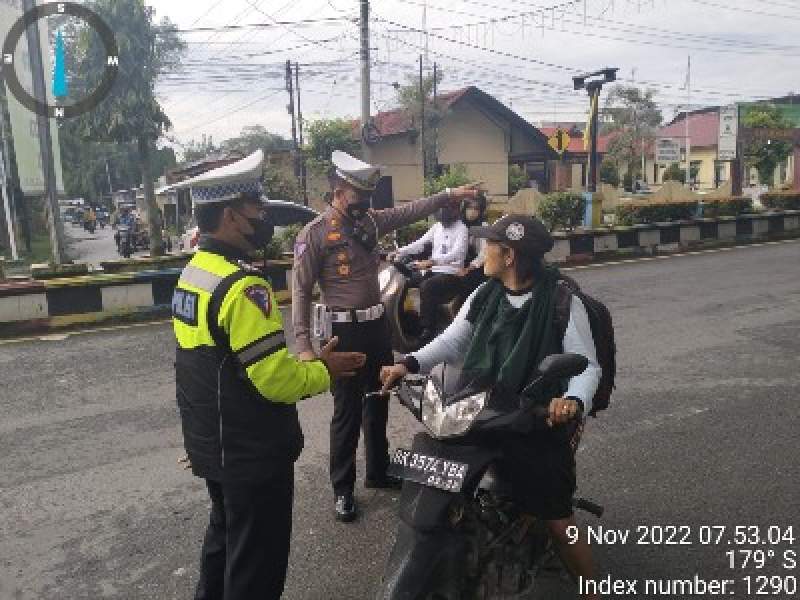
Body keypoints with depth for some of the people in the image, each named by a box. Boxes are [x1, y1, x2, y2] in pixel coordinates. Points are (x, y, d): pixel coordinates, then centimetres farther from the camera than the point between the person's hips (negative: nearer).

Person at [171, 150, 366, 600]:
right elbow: (279, 381, -29)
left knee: (226, 534, 29)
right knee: (256, 562, 11)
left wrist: (301, 363, 10)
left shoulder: (193, 272, 4)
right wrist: (323, 370, -10)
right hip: (251, 454, -9)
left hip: (211, 444, 9)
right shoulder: (242, 286, -26)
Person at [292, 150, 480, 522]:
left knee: (378, 402, 19)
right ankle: (342, 489, 21)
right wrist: (304, 345, -19)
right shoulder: (315, 233, -13)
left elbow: (409, 212, 11)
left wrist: (449, 195, 3)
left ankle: (378, 471, 38)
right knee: (347, 411, 3)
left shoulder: (370, 221, 6)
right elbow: (301, 290, -14)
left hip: (377, 325, 7)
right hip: (344, 331, -7)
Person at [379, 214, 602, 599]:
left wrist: (574, 402, -33)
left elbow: (587, 367, -11)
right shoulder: (485, 294, 5)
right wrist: (409, 364, -13)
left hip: (537, 426, -5)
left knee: (558, 523, 1)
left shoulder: (562, 302, -11)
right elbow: (452, 341, 4)